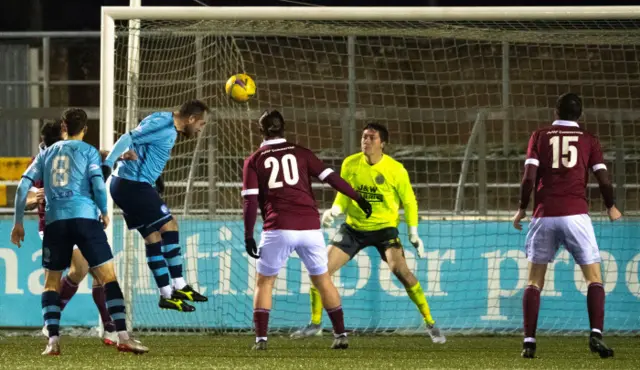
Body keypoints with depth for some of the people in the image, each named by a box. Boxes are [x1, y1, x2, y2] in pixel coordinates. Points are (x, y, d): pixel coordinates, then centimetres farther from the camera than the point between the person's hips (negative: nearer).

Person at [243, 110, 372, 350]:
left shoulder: (254, 161, 8)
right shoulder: (301, 153, 11)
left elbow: (250, 201, 0)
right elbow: (331, 177, 4)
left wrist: (248, 236, 1)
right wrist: (358, 198, 11)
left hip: (278, 230, -2)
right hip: (310, 227, 2)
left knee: (264, 281, 12)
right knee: (322, 279, 15)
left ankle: (261, 338, 1)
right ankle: (341, 335, 12)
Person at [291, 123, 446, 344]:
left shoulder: (396, 170, -14)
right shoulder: (350, 164, -6)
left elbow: (409, 201, -1)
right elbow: (343, 196, 6)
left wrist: (413, 234, -3)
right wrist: (334, 211, -14)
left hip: (384, 228, -3)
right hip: (354, 227, 3)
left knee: (401, 270, -24)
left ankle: (430, 323, -13)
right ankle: (315, 323, 11)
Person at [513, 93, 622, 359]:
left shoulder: (539, 136, 9)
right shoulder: (588, 140, 8)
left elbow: (529, 177, -2)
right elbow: (603, 179, 2)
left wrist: (522, 208, 12)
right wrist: (611, 207, 20)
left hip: (544, 215, 1)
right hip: (576, 214, -1)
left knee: (534, 280, 10)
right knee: (594, 277, 6)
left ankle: (529, 341, 1)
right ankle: (596, 335, -13)